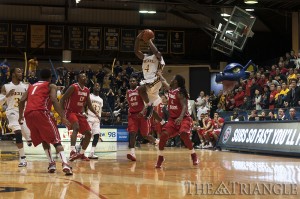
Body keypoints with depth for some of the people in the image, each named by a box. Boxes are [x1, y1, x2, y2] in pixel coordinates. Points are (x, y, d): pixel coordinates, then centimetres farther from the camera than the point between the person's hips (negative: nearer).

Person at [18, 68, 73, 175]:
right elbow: (54, 100, -3)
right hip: (41, 112, -5)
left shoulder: (31, 86, 30)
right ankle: (65, 164, -22)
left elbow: (22, 100, 17)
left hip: (28, 114, 5)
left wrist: (20, 116, 25)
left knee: (43, 139, 23)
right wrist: (63, 117, -8)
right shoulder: (51, 86, 15)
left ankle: (51, 163, 14)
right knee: (56, 140, -5)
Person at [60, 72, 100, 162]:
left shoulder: (87, 90, 7)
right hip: (70, 112, -8)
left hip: (80, 113, 8)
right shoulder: (73, 87, -14)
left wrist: (96, 113, 1)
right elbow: (63, 99, -14)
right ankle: (72, 151, -43)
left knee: (88, 134, 4)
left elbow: (89, 104, 15)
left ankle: (81, 154, 19)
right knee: (76, 128, -35)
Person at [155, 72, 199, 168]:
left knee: (184, 135, -28)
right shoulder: (171, 89, 7)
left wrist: (181, 117, -43)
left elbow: (185, 106, -27)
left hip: (184, 118, -7)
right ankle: (160, 157, 1)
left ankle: (194, 156, -11)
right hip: (173, 118, 7)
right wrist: (159, 75, 45)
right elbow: (164, 82, 30)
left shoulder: (180, 92, -17)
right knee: (164, 135, -9)